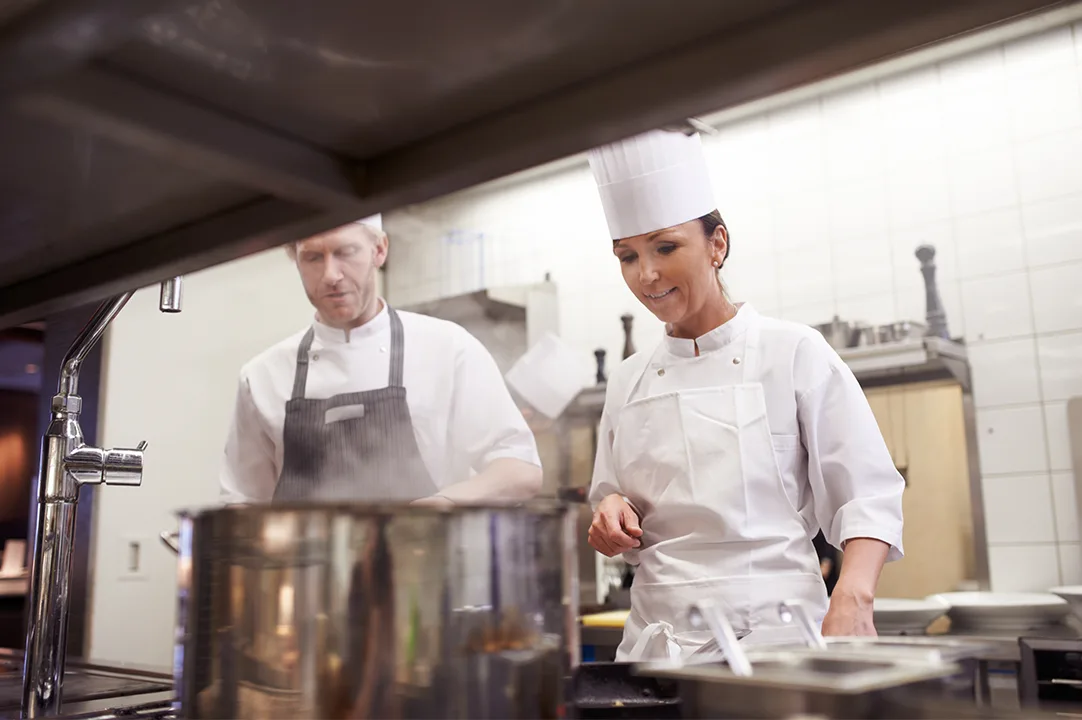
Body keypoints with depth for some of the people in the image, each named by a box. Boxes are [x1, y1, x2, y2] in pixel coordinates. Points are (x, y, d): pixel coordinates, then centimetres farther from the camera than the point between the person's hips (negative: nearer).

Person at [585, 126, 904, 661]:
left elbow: (867, 496, -3)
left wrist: (852, 597, -17)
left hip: (777, 631, -2)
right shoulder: (627, 381, 8)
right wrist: (612, 514, -3)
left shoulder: (794, 353, -2)